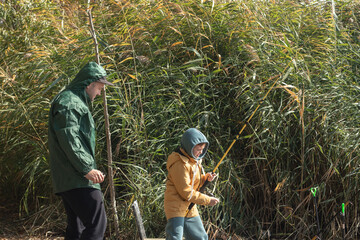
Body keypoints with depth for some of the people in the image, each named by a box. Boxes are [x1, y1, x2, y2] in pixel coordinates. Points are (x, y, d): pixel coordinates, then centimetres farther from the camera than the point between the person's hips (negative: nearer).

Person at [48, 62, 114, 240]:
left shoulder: (77, 103, 25)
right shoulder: (68, 101, -10)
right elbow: (68, 138, -20)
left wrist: (88, 168, 21)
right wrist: (87, 168, -22)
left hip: (71, 179, 11)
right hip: (75, 178, -11)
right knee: (97, 222, -17)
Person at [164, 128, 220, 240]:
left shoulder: (194, 161, 11)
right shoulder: (179, 164, -20)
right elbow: (186, 192, -20)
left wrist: (205, 178, -2)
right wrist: (207, 200, -15)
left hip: (190, 209, 10)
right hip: (176, 208, -10)